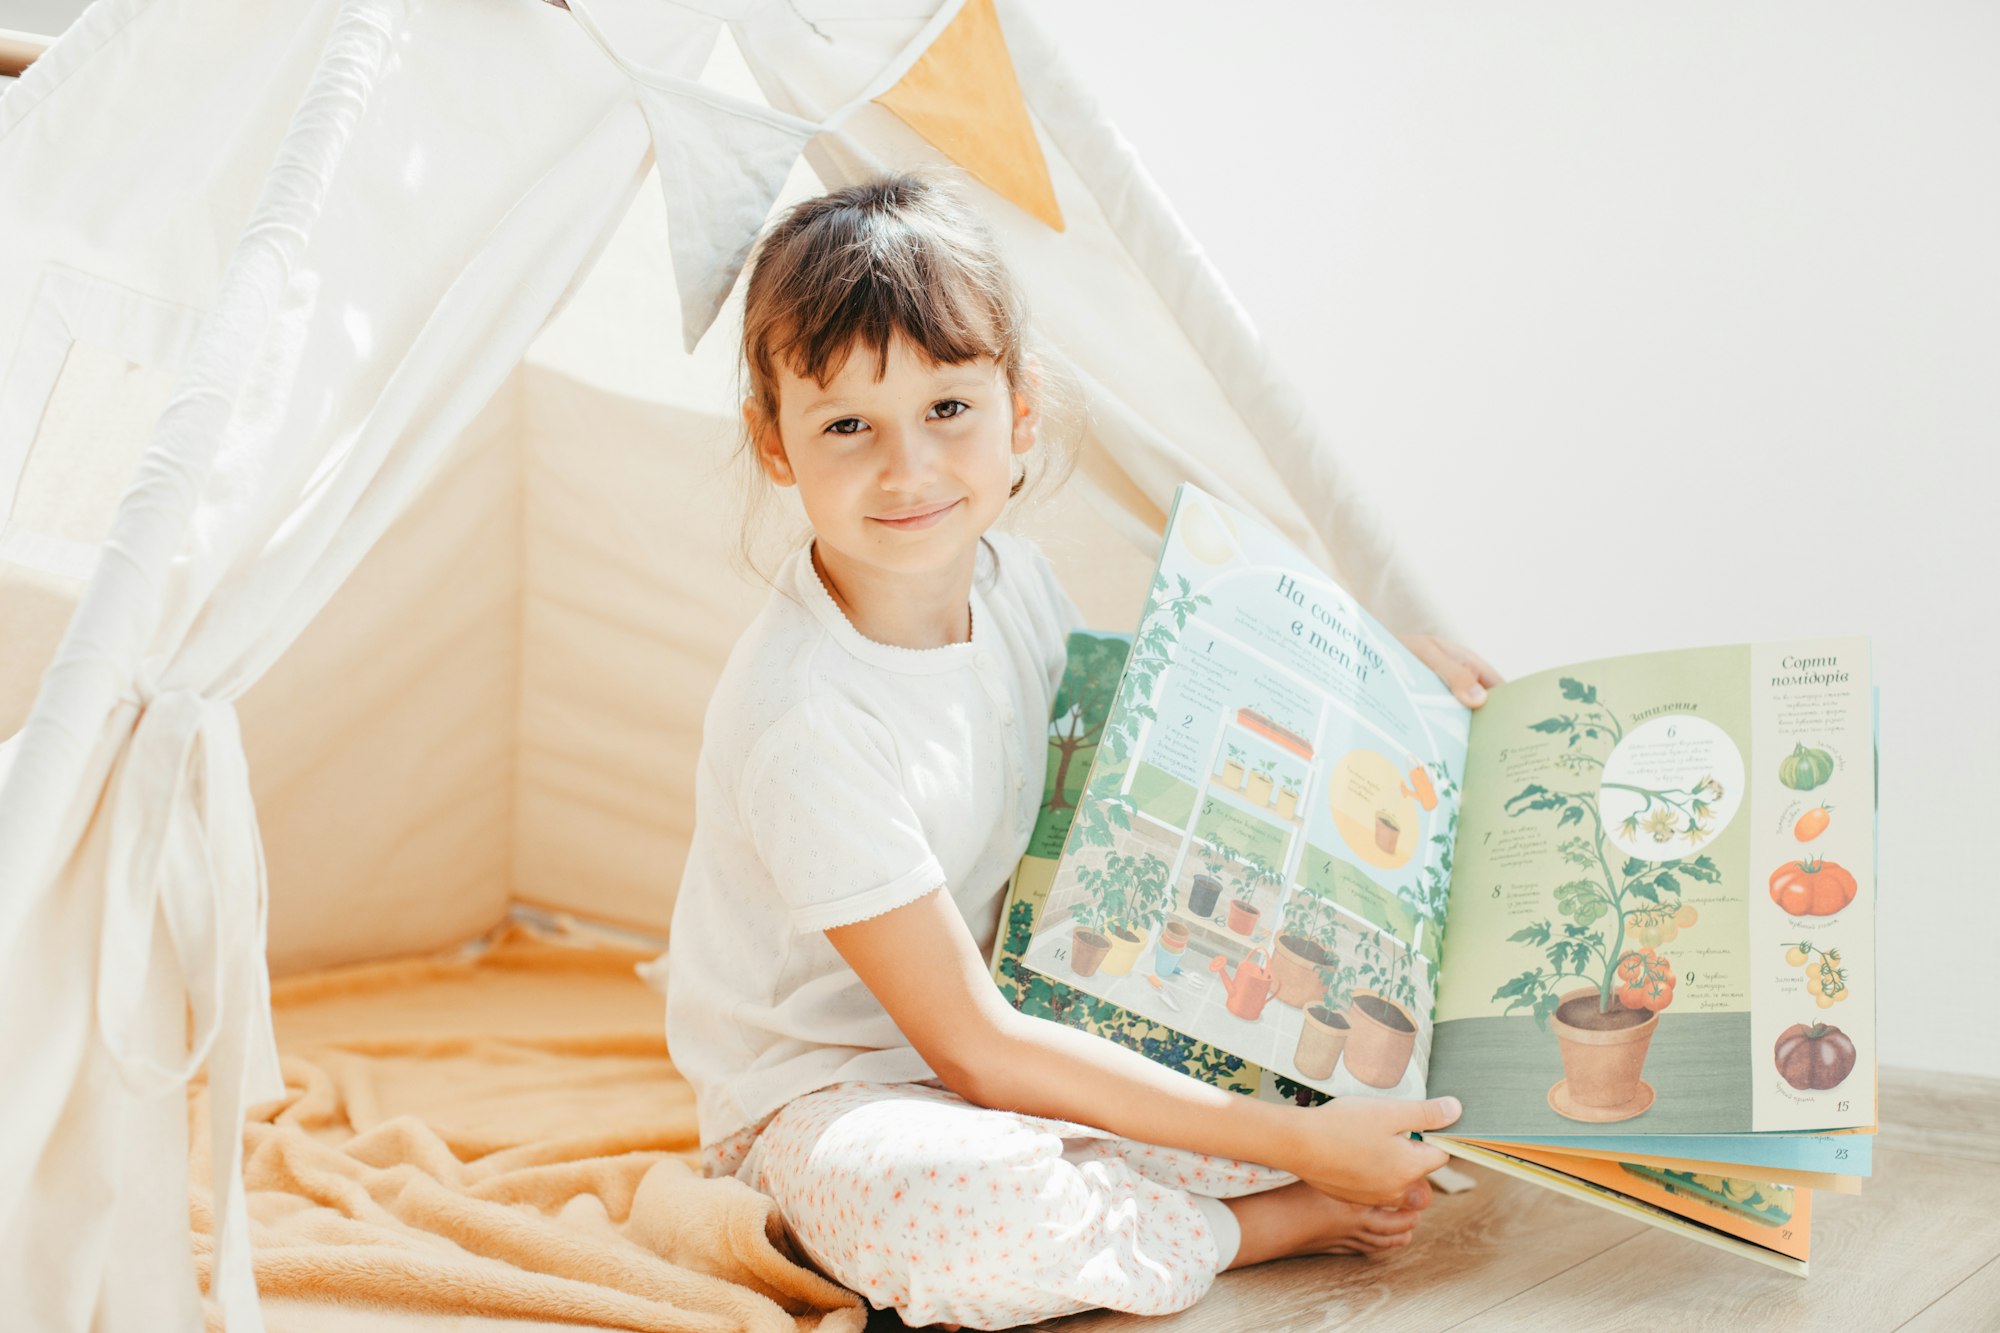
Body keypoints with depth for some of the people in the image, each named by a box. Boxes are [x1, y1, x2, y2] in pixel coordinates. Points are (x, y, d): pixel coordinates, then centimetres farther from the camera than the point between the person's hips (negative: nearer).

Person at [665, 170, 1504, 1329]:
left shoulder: (1011, 578, -7)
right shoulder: (803, 720, -31)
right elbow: (975, 1049, -28)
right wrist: (1293, 1144, -28)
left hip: (1026, 1020, 6)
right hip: (828, 1096, -6)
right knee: (925, 1201, -41)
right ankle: (1277, 1222, -15)